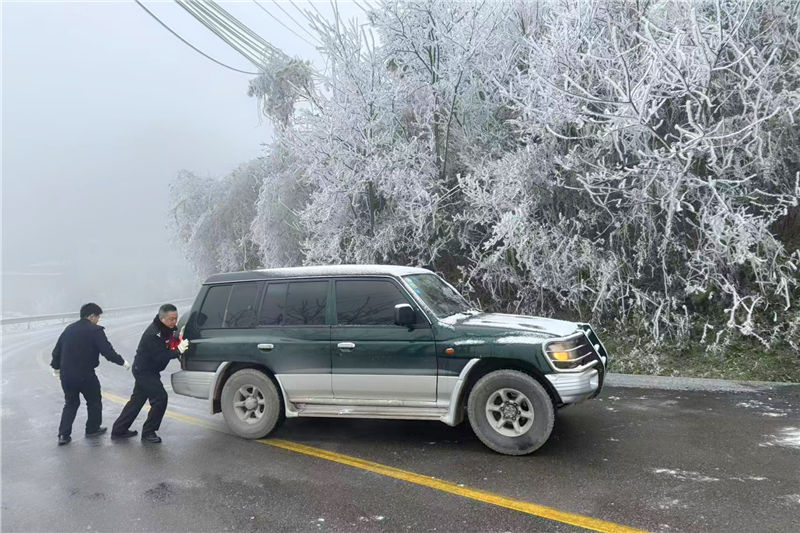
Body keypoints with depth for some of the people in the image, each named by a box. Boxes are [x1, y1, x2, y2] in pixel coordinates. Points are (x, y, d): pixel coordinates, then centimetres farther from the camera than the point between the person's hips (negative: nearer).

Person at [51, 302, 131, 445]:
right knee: (94, 402, 16)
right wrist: (122, 362, -3)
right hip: (85, 375, -6)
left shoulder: (69, 329, 8)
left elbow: (57, 350, 15)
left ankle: (63, 434, 12)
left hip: (66, 375, 6)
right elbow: (107, 351, -16)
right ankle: (93, 429, 28)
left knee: (70, 403, 19)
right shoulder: (95, 330, -12)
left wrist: (56, 367, 29)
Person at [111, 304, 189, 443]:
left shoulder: (167, 328, 0)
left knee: (137, 399, 18)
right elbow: (160, 357, -31)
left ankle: (119, 430, 30)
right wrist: (178, 351, -37)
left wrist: (180, 342, -8)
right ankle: (148, 433, 2)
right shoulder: (153, 335, -28)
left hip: (144, 370, 10)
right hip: (144, 371, -10)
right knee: (160, 398, -11)